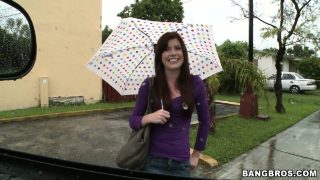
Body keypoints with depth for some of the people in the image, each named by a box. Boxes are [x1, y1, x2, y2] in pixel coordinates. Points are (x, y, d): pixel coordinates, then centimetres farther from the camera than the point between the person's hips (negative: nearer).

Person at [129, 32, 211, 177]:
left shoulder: (195, 83, -6)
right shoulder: (149, 85, -7)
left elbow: (205, 121, 5)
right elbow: (133, 120, 0)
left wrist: (196, 154, 6)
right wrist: (149, 117, -20)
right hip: (153, 160, 0)